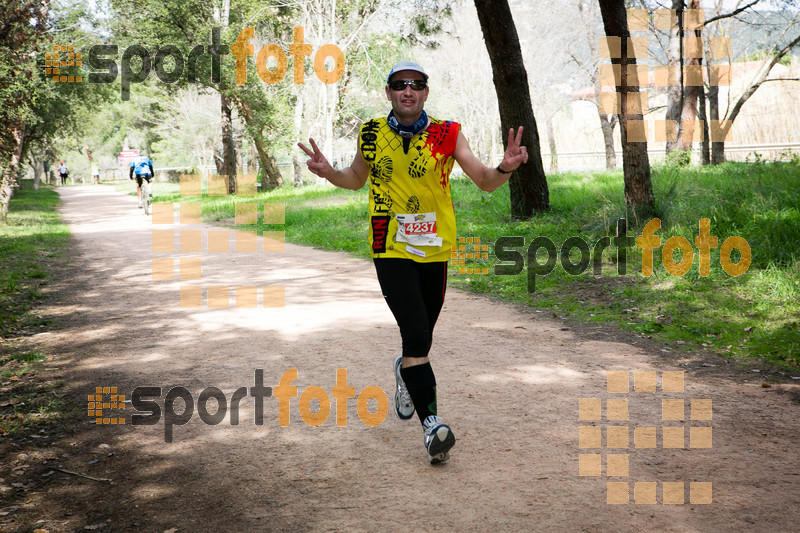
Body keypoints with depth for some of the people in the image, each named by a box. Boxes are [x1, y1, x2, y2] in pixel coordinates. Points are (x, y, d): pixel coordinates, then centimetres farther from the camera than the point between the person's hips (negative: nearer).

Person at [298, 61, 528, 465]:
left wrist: (505, 168, -27)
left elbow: (485, 182, -5)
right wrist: (328, 172, -3)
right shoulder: (372, 134, 1)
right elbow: (356, 179, 17)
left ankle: (406, 372, 51)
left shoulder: (446, 135, -3)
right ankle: (431, 423, -13)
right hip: (390, 247, -1)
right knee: (415, 333, -16)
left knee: (423, 337, 16)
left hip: (434, 248, 2)